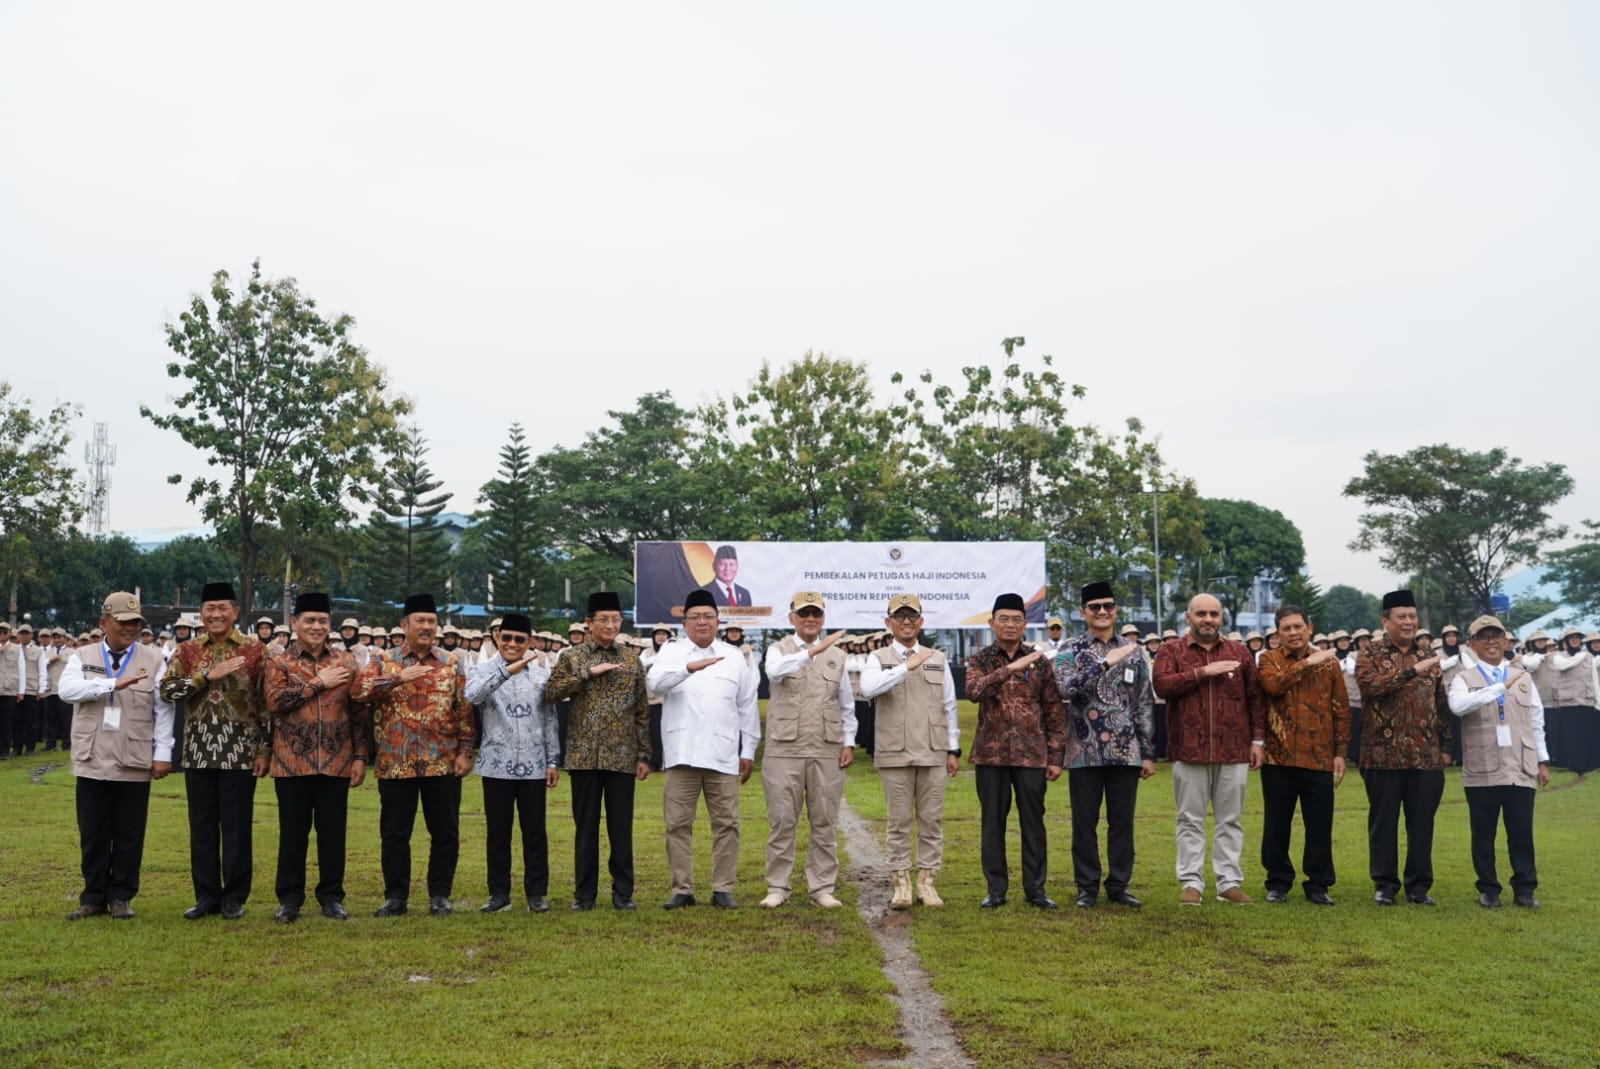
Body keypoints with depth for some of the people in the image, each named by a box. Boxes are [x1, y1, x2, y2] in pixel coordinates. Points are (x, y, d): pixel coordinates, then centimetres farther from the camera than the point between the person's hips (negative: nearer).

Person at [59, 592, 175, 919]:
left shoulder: (154, 661, 2)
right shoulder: (83, 657, 6)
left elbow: (163, 710, 0)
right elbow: (67, 690, -13)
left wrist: (162, 754, -6)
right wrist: (113, 683, -24)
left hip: (135, 764, -1)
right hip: (92, 762, 1)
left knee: (129, 835, 4)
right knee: (92, 834, 8)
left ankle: (121, 897, 16)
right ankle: (93, 897, 19)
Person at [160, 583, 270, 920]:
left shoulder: (255, 651, 1)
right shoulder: (187, 651, 8)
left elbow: (267, 703, 1)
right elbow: (167, 689, -6)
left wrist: (264, 749, -4)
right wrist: (208, 676, -16)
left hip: (240, 753, -2)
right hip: (198, 753, 3)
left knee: (237, 827, 2)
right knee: (202, 827, 8)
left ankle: (234, 897, 12)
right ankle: (206, 896, 18)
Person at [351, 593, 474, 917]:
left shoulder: (450, 665, 7)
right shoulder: (384, 662, 4)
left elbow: (464, 711, 7)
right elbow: (358, 690, -13)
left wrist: (465, 752, -1)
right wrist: (398, 678, -19)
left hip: (443, 765, 1)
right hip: (396, 765, -1)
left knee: (445, 833, 5)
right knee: (394, 834, 6)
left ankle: (440, 895, 17)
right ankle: (395, 896, 17)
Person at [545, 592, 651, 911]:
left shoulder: (632, 662, 8)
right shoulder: (571, 657, 4)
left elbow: (642, 712, 8)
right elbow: (551, 693, -10)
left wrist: (644, 755, 3)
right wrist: (589, 673, -15)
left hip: (622, 758, 1)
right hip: (584, 756, -1)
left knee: (621, 826, 4)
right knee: (586, 826, 5)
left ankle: (623, 892, 13)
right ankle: (584, 893, 14)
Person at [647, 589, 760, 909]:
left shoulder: (734, 657, 12)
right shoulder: (672, 653, 7)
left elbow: (747, 707, 13)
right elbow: (656, 682, -15)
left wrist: (748, 750, 9)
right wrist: (690, 667, -31)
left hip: (723, 756, 1)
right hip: (682, 754, -1)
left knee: (726, 823, 2)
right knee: (678, 824, 2)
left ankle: (723, 889, 11)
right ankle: (682, 889, 12)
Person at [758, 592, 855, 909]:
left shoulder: (836, 655, 12)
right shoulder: (779, 650, 4)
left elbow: (847, 705, 16)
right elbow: (775, 672, -21)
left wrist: (848, 742, 5)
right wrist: (813, 651, -30)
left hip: (827, 752, 2)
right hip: (784, 750, -2)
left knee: (824, 823, 5)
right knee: (782, 822, 1)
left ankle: (822, 888, 13)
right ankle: (777, 888, 10)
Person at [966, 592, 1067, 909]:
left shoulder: (1039, 662, 6)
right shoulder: (980, 660, 3)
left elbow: (1055, 712, 7)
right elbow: (974, 691, -18)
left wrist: (1056, 756, 2)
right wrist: (1010, 668, -26)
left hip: (1032, 754, 0)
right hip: (991, 754, 0)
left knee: (1033, 823, 4)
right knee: (992, 822, 5)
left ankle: (1035, 889, 14)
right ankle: (995, 889, 14)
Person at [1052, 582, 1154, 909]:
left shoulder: (1133, 651, 8)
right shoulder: (1070, 651, 0)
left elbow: (1145, 704, 9)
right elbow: (1066, 688, -19)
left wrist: (1148, 753, 5)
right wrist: (1105, 664, -24)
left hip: (1126, 752, 2)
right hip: (1085, 753, -2)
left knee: (1122, 821, 7)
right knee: (1085, 822, 4)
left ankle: (1119, 885, 19)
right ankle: (1087, 887, 15)